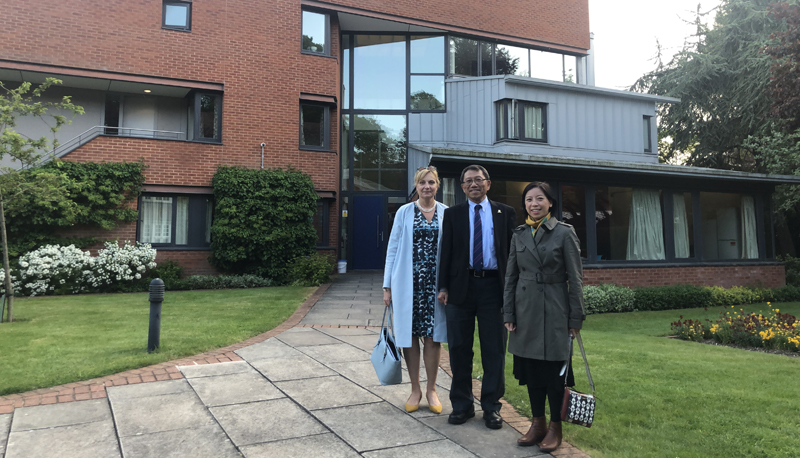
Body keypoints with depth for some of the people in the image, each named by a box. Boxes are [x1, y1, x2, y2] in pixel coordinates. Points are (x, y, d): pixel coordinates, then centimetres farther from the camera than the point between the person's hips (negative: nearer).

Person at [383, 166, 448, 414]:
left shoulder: (446, 213, 3)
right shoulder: (404, 212, 3)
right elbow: (393, 249, 3)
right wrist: (387, 286, 0)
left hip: (435, 283, 0)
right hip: (408, 283, 0)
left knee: (433, 336, 5)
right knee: (410, 335, 6)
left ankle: (431, 389, 21)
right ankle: (415, 390, 21)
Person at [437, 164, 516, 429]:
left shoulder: (505, 213, 7)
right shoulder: (452, 214, 8)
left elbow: (513, 251, 5)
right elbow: (446, 252, 6)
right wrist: (443, 287, -1)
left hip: (493, 286, 0)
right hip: (461, 286, 1)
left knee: (494, 350, 5)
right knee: (459, 349, 7)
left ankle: (491, 407, 19)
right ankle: (462, 405, 21)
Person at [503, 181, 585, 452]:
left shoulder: (565, 233, -4)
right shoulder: (519, 235, 7)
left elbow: (575, 278, -4)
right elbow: (510, 277, 9)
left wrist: (576, 318, -6)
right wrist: (508, 314, 4)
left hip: (554, 311, -4)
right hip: (526, 311, 4)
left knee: (554, 369, 3)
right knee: (530, 369, 10)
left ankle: (555, 428, 19)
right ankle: (537, 423, 24)